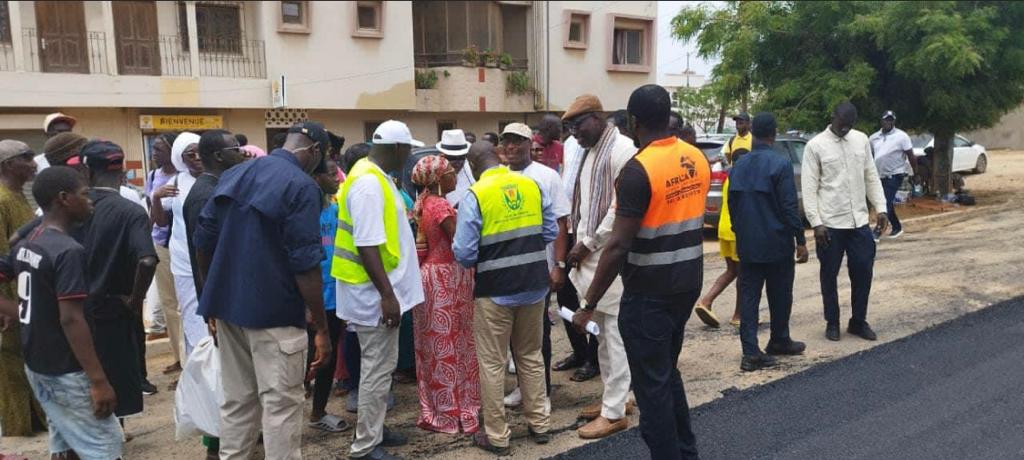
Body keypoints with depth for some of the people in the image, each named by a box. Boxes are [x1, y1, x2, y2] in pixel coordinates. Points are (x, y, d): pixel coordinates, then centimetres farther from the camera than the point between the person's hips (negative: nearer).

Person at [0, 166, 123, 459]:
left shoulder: (24, 245, 6)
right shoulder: (68, 251, -21)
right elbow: (71, 320, -26)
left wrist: (24, 313, 9)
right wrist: (99, 381, -24)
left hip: (36, 366, 9)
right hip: (67, 372, -9)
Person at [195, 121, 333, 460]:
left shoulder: (233, 175, 10)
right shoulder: (301, 186, -13)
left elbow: (203, 242, 13)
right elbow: (305, 264, -18)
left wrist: (214, 301, 21)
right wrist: (321, 327, -13)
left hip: (229, 306, 7)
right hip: (274, 313, -7)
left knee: (236, 401, 16)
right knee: (281, 406, 2)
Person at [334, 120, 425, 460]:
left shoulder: (375, 176, 11)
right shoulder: (369, 183, -22)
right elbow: (367, 246, -26)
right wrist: (387, 295, -24)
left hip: (382, 288, 10)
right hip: (374, 292, -10)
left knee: (382, 365, 19)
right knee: (377, 368, 0)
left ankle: (374, 428, 32)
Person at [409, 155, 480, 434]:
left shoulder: (424, 204, 11)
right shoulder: (441, 205, -17)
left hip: (430, 274, 9)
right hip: (446, 278, -9)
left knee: (435, 344, 15)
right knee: (449, 345, 1)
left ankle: (435, 408, 25)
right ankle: (452, 411, 11)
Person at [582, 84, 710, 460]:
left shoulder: (638, 170, -20)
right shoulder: (698, 159, 4)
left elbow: (619, 246, -23)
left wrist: (589, 302, -17)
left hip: (649, 292, -8)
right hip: (687, 282, 8)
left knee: (652, 384, 5)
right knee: (667, 372, 23)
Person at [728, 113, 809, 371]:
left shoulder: (739, 165, 6)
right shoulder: (780, 164, -12)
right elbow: (790, 206, -14)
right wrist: (800, 240, -7)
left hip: (747, 244, 5)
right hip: (777, 243, -4)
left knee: (748, 296, 4)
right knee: (780, 295, 13)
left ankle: (751, 352, 1)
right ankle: (779, 341, 30)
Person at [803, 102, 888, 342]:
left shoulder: (862, 140, 8)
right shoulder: (815, 145, -7)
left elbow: (871, 177, 12)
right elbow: (809, 188, -9)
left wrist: (881, 208, 3)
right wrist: (816, 222, -15)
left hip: (859, 221, 4)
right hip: (830, 223, -4)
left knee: (863, 271, 7)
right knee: (829, 274, 7)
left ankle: (858, 321, 23)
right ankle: (832, 323, 22)